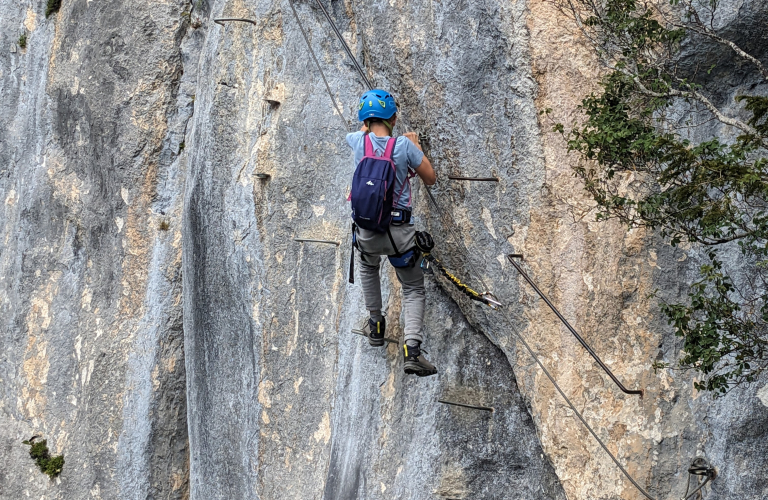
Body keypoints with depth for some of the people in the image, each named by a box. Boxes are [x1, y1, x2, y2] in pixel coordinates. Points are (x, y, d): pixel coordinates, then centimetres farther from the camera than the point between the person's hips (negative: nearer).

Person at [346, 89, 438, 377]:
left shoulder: (358, 141, -3)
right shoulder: (404, 145, -10)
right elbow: (430, 179, 3)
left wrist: (369, 126, 48)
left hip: (366, 231, 2)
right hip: (400, 231, -2)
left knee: (368, 268, 37)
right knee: (414, 290, 13)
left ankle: (376, 326, 40)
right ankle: (412, 350, -6)